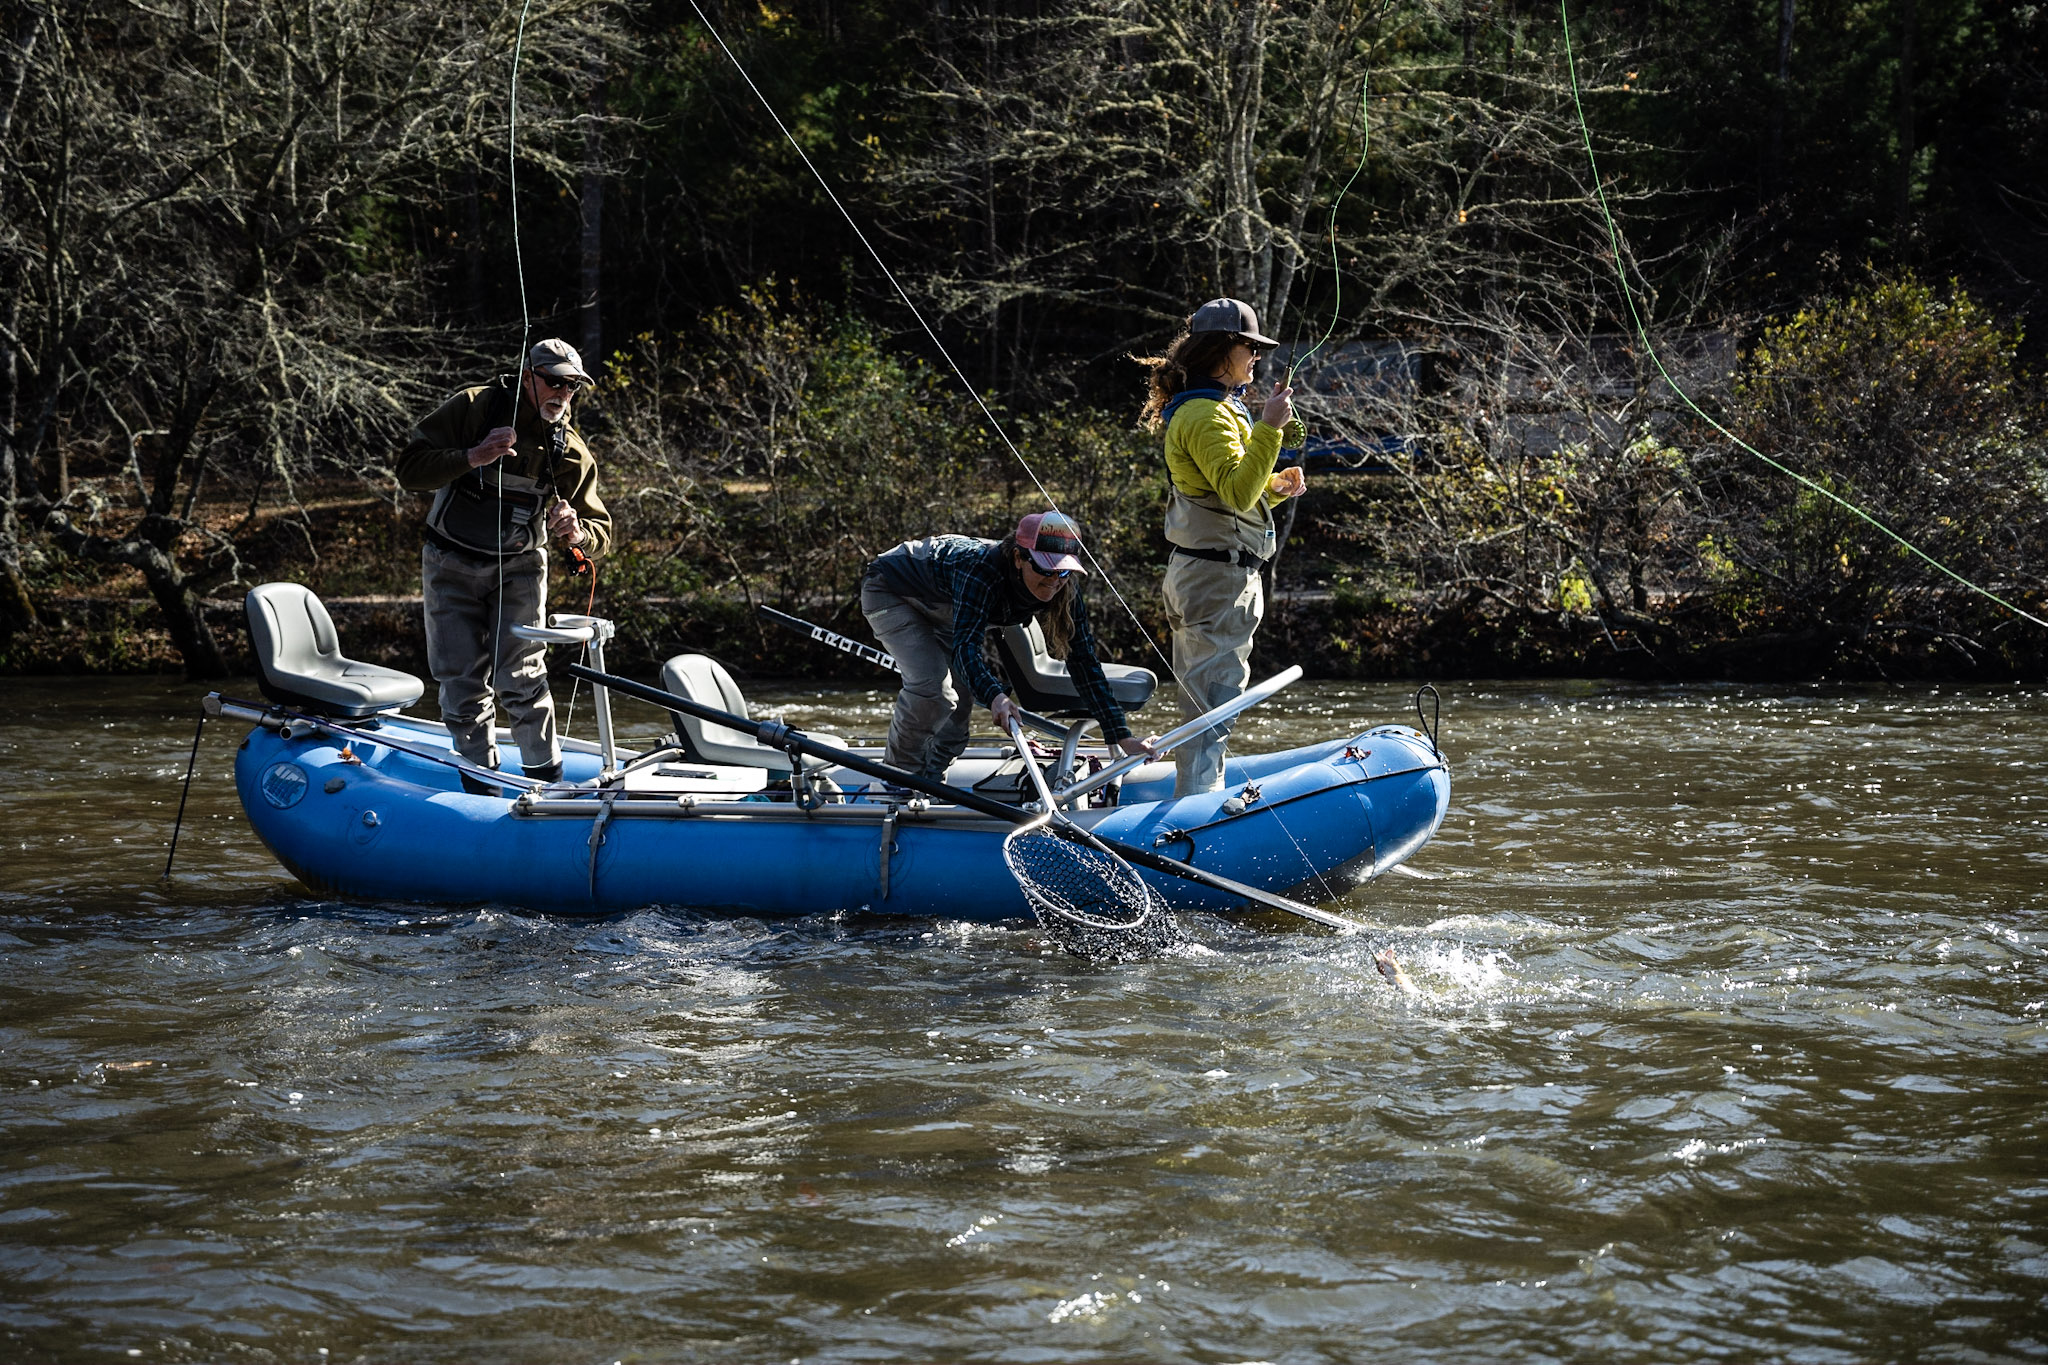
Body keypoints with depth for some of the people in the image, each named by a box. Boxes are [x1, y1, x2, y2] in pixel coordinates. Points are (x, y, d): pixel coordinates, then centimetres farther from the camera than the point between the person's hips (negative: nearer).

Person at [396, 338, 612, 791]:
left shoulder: (571, 453, -5)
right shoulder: (473, 409, -13)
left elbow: (601, 532, -3)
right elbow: (409, 469, -17)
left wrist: (577, 532, -27)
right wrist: (472, 458, -31)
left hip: (519, 568, 0)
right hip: (451, 564, 0)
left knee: (520, 677, -14)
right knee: (462, 682, 1)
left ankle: (547, 782, -4)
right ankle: (480, 787, 14)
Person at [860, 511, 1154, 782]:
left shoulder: (1064, 591, -24)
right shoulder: (982, 570, -43)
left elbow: (1085, 662, -23)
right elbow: (965, 646, -51)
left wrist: (1121, 737, -30)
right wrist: (994, 696, -71)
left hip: (939, 612, 7)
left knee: (962, 699, -1)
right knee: (930, 687, -23)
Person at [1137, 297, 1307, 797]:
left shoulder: (1219, 408, 20)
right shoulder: (1206, 415, -14)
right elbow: (1237, 491, -25)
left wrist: (1274, 488, 10)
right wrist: (1268, 428, -26)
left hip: (1197, 572, 11)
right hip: (1219, 576, -11)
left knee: (1203, 699, 13)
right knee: (1213, 702, -11)